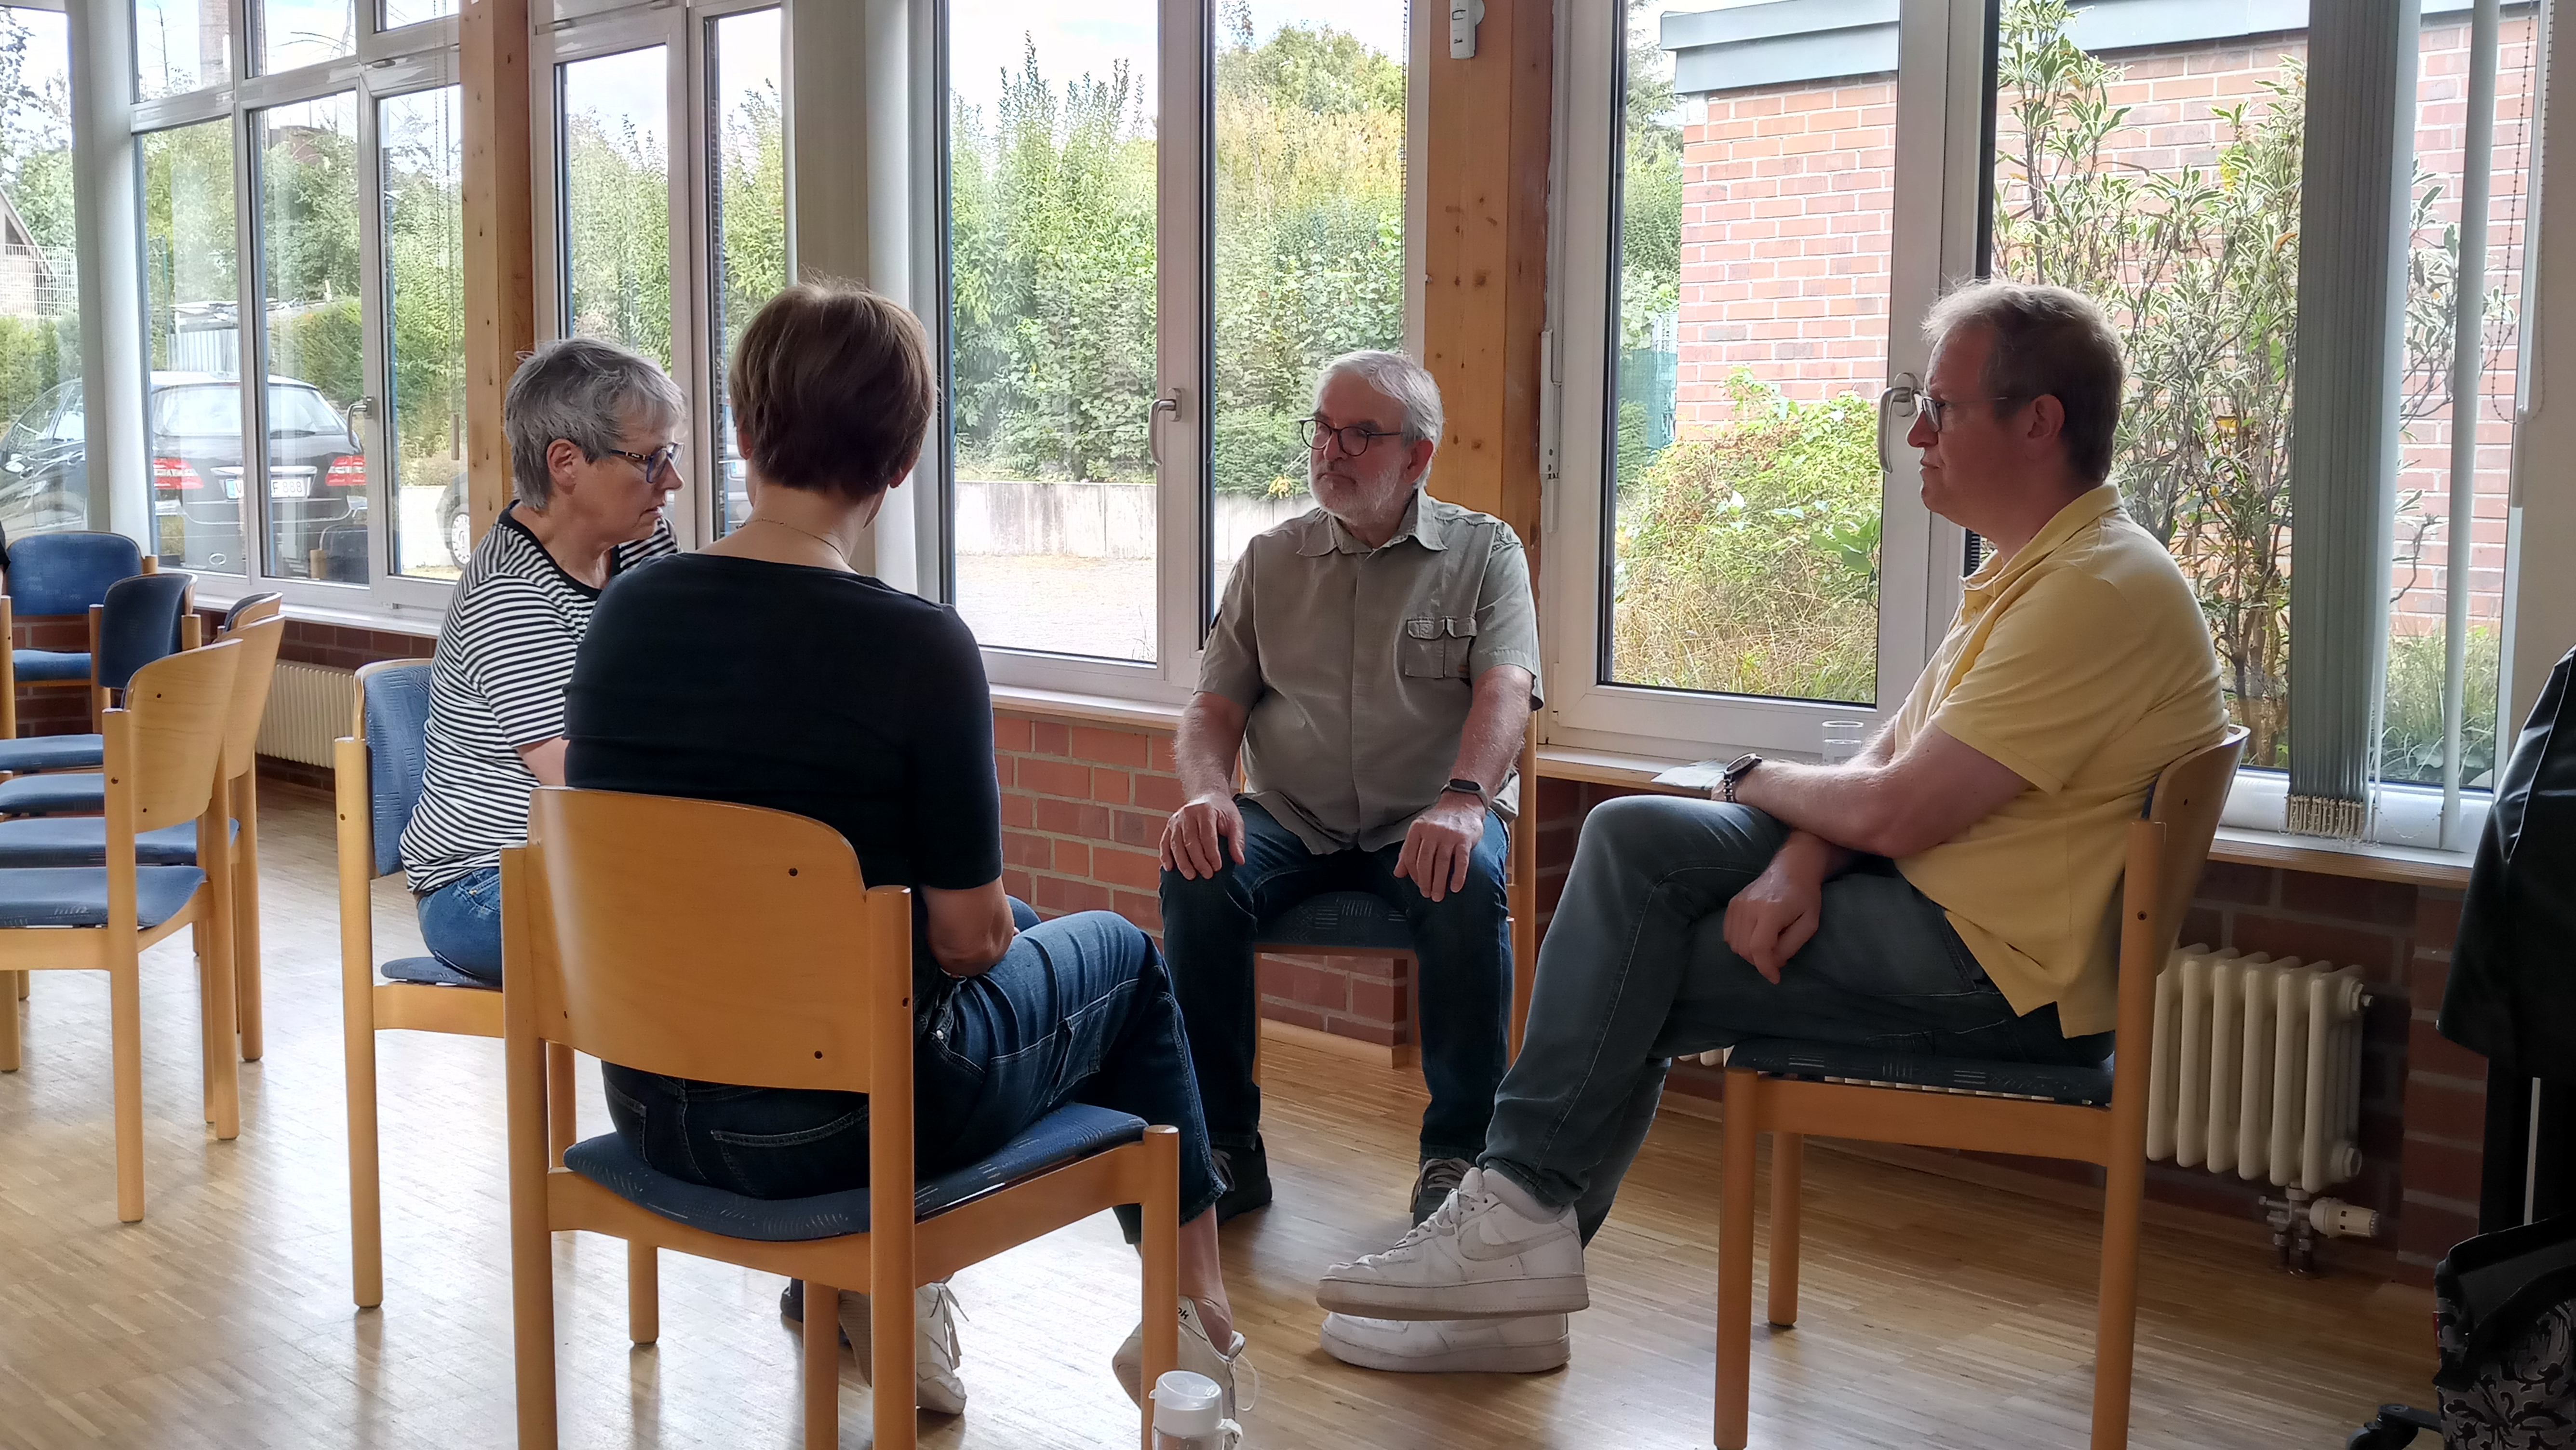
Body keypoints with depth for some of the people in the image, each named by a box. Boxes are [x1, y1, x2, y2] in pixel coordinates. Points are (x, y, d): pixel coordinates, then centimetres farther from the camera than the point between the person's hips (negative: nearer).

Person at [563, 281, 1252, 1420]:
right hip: (838, 1124, -5)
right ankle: (1197, 1306, 29)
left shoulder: (626, 613, -4)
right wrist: (994, 926, 9)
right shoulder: (919, 648, -21)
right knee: (1122, 953, 22)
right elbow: (968, 938, -16)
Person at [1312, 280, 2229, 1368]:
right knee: (1632, 839, -1)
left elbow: (1891, 811, -24)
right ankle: (1522, 1218, -2)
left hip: (1998, 968, -10)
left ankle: (1523, 1220, 9)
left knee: (1630, 983, -10)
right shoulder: (2031, 567, 13)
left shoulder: (2102, 590, -22)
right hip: (1936, 894, 10)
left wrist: (1761, 782, -3)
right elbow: (1887, 760, 9)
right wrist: (1798, 863, -11)